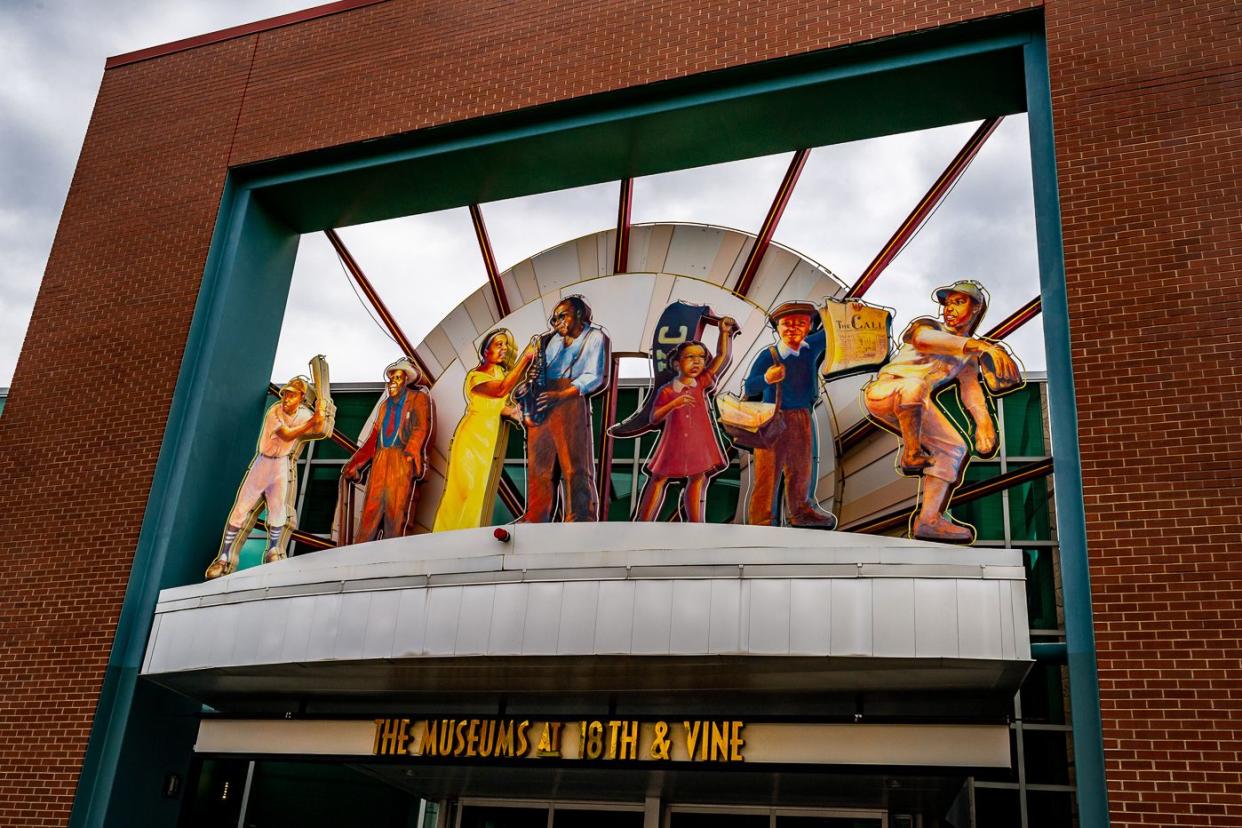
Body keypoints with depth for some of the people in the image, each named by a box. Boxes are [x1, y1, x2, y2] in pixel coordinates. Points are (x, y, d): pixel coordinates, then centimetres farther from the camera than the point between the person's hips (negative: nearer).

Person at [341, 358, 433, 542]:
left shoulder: (418, 398, 8)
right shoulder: (385, 405, 24)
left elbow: (422, 427, -7)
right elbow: (373, 438, 23)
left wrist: (411, 452, -23)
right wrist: (354, 464, 15)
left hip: (403, 461, -5)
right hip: (380, 460, 5)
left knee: (396, 509, -9)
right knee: (371, 508, -4)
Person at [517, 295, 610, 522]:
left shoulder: (594, 337, 10)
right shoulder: (550, 340, 24)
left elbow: (594, 377, -3)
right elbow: (534, 374, 19)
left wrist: (560, 395, -13)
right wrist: (526, 410, 1)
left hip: (571, 402, -5)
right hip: (540, 409, 5)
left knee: (576, 468, -9)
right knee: (539, 469, 2)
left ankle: (581, 522, -9)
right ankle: (535, 522, 4)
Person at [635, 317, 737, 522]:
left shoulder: (702, 383, 0)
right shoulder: (666, 390, -7)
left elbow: (722, 356, -3)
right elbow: (654, 418, -13)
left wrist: (725, 332, -12)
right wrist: (674, 404, -25)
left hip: (699, 443, 3)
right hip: (673, 443, -2)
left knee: (698, 480, 8)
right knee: (658, 479, 6)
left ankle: (695, 524, 17)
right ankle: (643, 523, 12)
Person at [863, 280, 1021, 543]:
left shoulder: (969, 355, 12)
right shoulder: (928, 325, -11)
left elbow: (971, 387, -3)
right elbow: (922, 339, -37)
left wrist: (983, 421, -24)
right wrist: (981, 345, -52)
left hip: (913, 407, 8)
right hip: (882, 391, -7)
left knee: (954, 448, -2)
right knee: (915, 385, -39)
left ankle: (929, 520, -7)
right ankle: (911, 454, -23)